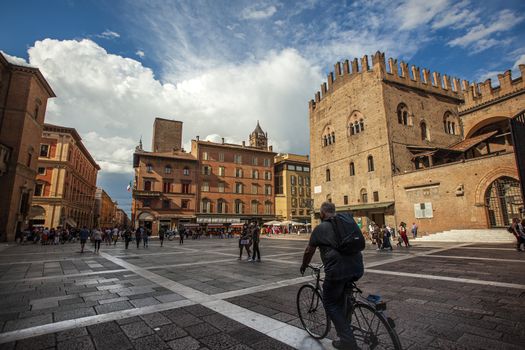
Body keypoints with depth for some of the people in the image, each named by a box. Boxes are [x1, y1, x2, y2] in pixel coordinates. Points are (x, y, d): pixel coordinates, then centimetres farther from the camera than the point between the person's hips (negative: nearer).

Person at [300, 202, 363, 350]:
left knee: (330, 304, 13)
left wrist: (304, 266, 29)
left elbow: (309, 251, 11)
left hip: (337, 270, -6)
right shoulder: (350, 222, 15)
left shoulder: (320, 228, 3)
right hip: (358, 268, 6)